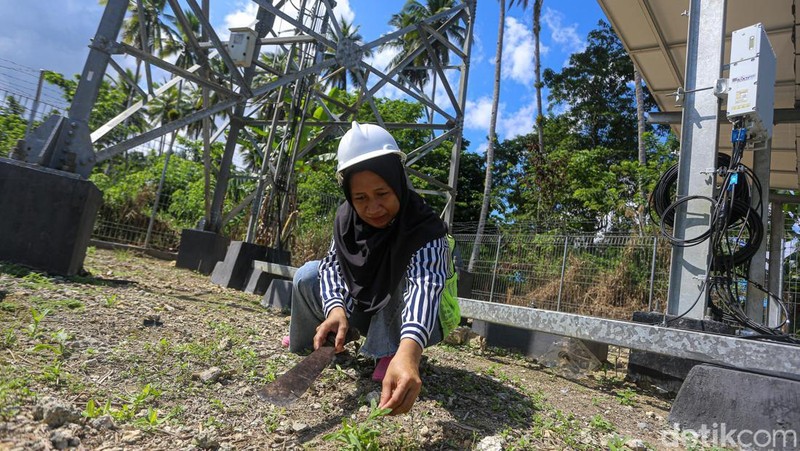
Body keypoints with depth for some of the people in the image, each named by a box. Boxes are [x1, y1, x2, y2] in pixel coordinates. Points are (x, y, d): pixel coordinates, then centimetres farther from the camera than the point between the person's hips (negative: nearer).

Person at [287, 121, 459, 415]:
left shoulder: (426, 230, -34)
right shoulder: (347, 218, -16)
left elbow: (425, 287, -50)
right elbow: (332, 265, -20)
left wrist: (407, 352, -69)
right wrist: (337, 309, -42)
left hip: (413, 323, -5)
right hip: (365, 310, 5)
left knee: (406, 274, -35)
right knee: (308, 275, -9)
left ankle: (391, 354, -17)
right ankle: (307, 342, 16)